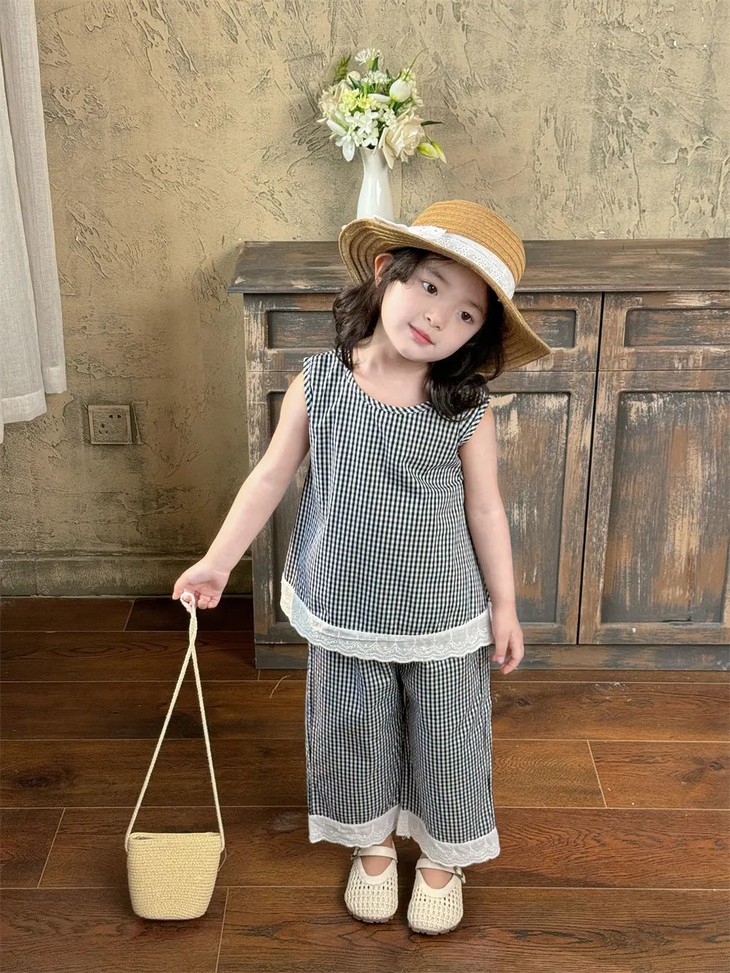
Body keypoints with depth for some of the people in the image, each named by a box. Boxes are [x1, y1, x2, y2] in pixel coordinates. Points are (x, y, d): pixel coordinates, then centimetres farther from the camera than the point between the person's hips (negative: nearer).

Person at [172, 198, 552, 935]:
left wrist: (503, 606, 0)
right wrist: (219, 560, -1)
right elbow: (270, 477, -3)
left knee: (445, 744, 16)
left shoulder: (467, 409, -14)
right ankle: (371, 848, 47)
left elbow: (484, 508, -5)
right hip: (343, 613, 1)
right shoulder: (318, 384, -12)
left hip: (444, 621, -1)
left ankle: (442, 858, 44)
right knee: (353, 739, 19)